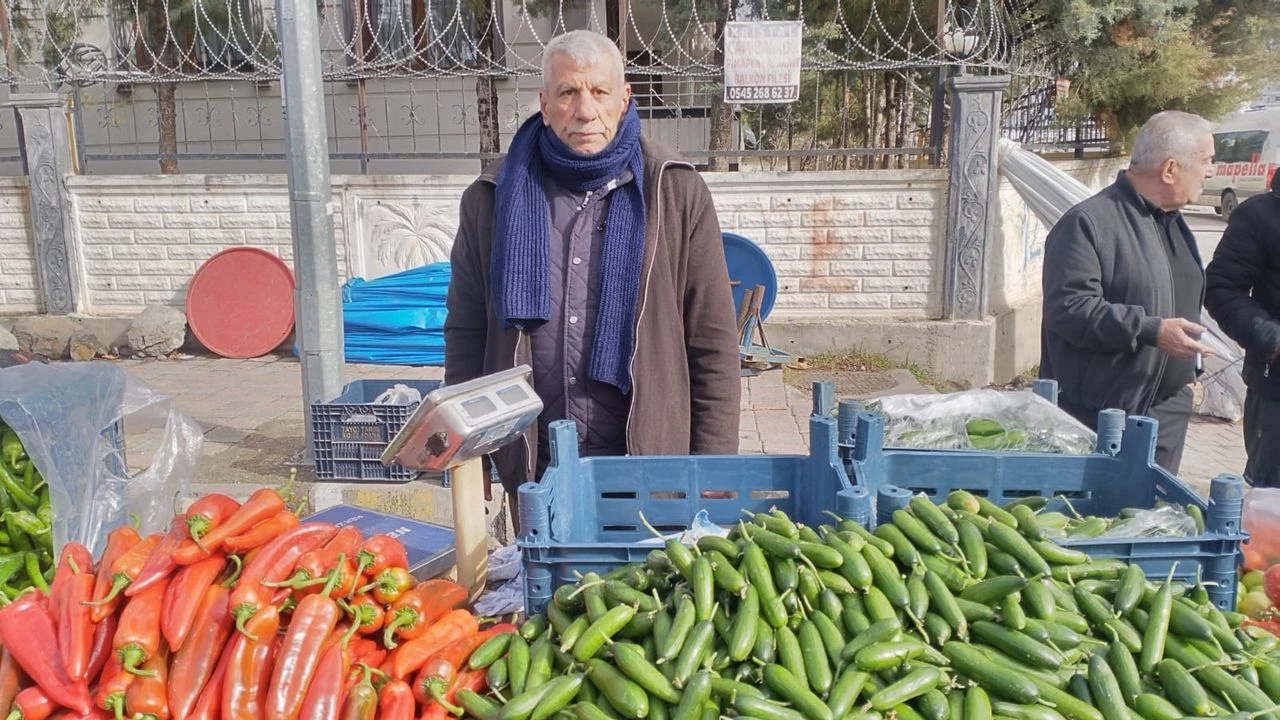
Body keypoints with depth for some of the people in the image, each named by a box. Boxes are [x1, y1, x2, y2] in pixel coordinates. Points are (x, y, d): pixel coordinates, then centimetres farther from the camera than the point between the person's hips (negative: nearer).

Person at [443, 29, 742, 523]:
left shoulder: (677, 193, -3)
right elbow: (466, 333, 8)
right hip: (534, 472, 2)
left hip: (653, 467, -1)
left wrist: (713, 474, -4)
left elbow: (714, 344, -2)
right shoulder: (493, 199, 2)